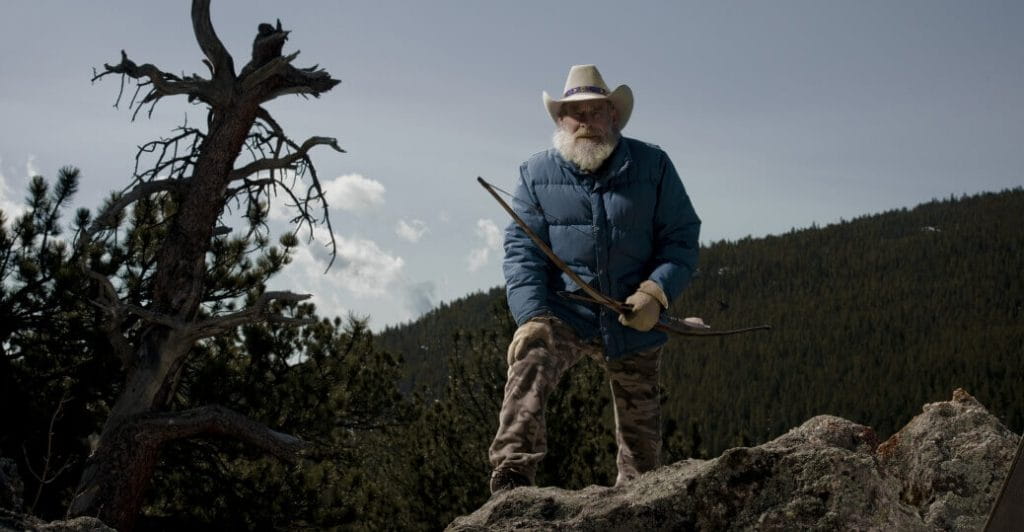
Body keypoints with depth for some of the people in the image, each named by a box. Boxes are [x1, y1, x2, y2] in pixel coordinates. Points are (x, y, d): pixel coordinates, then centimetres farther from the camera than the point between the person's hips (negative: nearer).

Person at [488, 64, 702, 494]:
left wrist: (655, 292, -18)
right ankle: (511, 479, -37)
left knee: (641, 432, 12)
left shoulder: (652, 166, 0)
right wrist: (531, 315, -20)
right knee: (529, 359, -32)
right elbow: (521, 249, -6)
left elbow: (682, 237, -1)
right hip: (562, 313, -1)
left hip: (633, 322, 1)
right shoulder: (536, 175, 1)